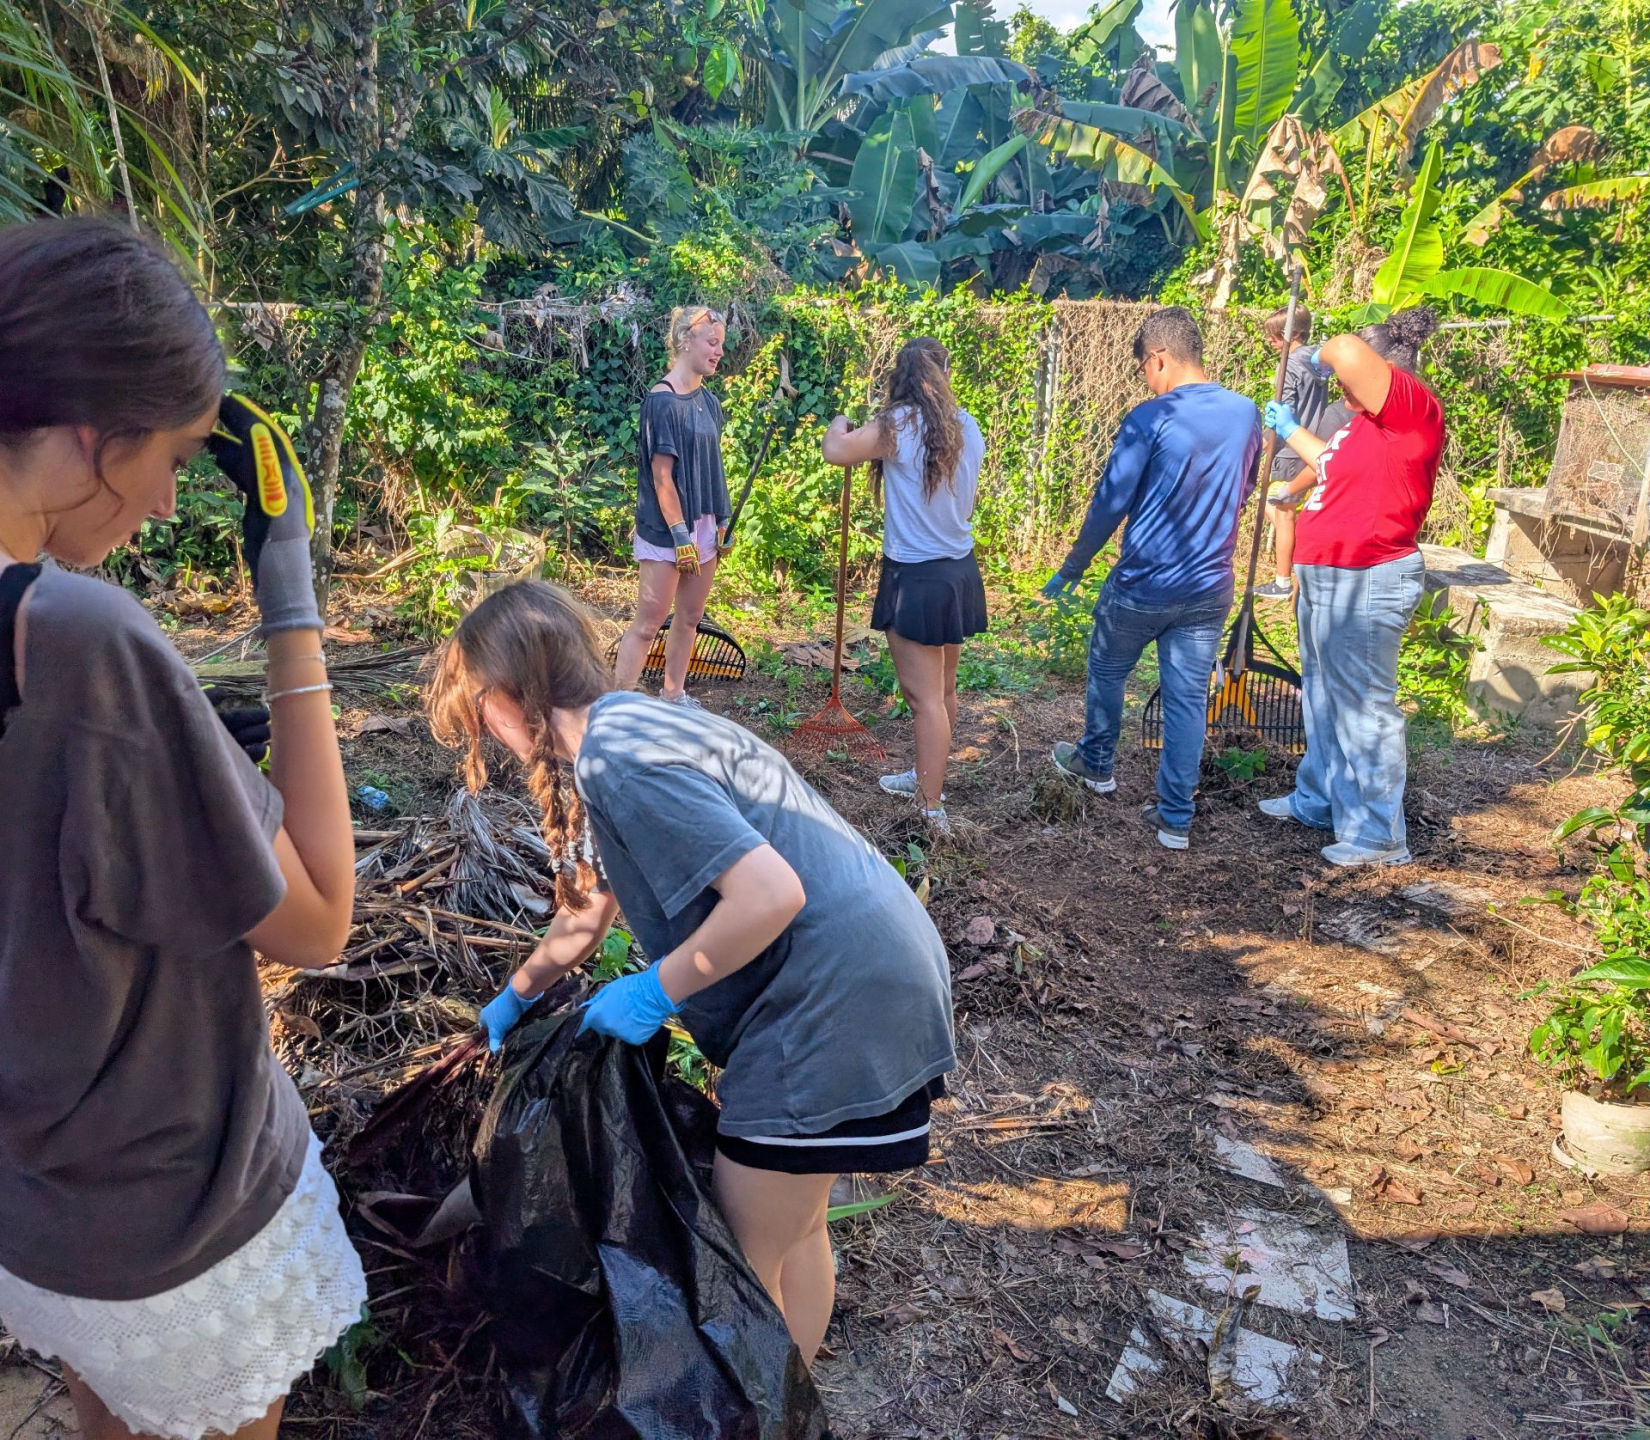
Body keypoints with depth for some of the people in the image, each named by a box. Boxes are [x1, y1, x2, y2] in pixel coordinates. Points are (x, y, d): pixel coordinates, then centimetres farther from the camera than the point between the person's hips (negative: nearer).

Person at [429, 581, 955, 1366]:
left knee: (744, 1264, 7)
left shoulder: (617, 759, -19)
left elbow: (771, 894, -28)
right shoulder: (625, 727, 12)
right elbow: (592, 902, 26)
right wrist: (517, 994, 37)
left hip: (836, 999, -10)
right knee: (795, 1226, 26)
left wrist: (652, 993, -15)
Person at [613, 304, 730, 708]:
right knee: (647, 625, -4)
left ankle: (673, 695, 28)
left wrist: (722, 521, 11)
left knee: (690, 618, 15)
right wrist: (681, 535, -17)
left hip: (703, 527, 8)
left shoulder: (708, 402, 9)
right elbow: (662, 476, -16)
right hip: (667, 531, -8)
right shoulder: (662, 401, -14)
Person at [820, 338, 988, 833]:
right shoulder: (967, 426, 4)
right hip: (960, 570, 7)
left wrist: (839, 424, 10)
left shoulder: (899, 425, -15)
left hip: (917, 578, -7)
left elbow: (836, 451, -15)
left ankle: (931, 812, 1)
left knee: (925, 696, -4)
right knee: (943, 687, 19)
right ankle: (926, 777, 37)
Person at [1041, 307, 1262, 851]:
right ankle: (1175, 818, 14)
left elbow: (1109, 503, -13)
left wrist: (1070, 569, -1)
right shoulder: (1246, 414, 2)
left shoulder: (1150, 420, -16)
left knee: (1106, 671, 21)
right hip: (1209, 587, 5)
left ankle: (1096, 764, 41)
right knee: (1188, 697, 9)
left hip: (1143, 584, -4)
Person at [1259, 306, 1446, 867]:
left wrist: (1321, 355, -9)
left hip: (1365, 585, -11)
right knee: (1323, 698, 22)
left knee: (1364, 708, -3)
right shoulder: (1372, 420, 14)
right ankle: (1318, 800, 39)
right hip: (1328, 579, 11)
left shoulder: (1413, 405, -16)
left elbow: (1349, 351, -32)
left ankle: (1379, 837, 9)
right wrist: (1290, 431, 41)